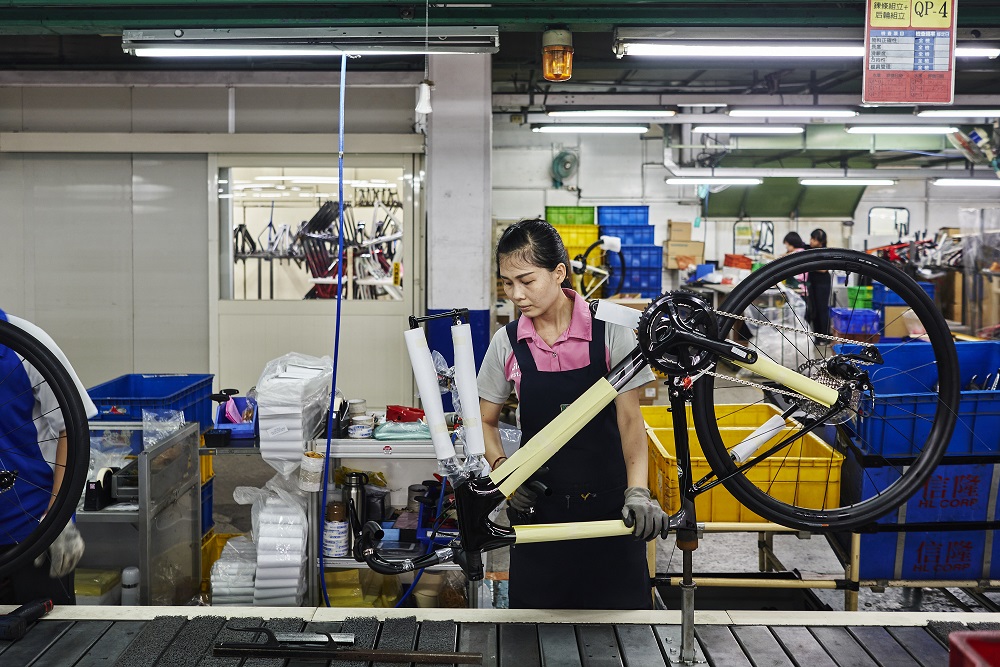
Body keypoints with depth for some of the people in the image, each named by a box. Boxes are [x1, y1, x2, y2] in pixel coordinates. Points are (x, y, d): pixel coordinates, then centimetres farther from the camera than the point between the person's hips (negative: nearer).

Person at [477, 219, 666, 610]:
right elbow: (485, 420, 10)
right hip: (537, 507, 2)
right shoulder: (507, 343, 0)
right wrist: (502, 469, -9)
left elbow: (630, 418, -8)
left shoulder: (609, 331, -7)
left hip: (608, 505, -2)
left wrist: (637, 493, -21)